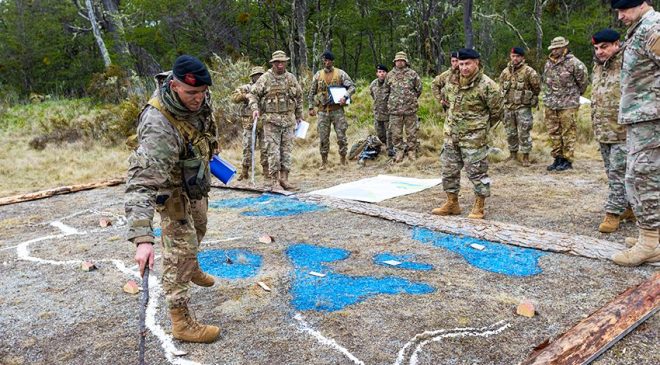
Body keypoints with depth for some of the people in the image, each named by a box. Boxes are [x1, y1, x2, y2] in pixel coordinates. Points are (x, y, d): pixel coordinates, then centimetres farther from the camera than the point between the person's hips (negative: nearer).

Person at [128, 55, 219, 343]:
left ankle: (192, 268, 57)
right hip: (172, 187, -8)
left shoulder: (196, 96, -20)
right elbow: (141, 184, -50)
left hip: (196, 178, 8)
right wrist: (142, 239, -58)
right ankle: (181, 321, 1)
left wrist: (209, 147, 20)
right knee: (181, 247, -7)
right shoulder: (160, 128, -44)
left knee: (198, 228, 28)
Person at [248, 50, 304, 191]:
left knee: (287, 150, 6)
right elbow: (253, 94, 0)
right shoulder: (265, 78, -2)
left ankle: (284, 179, 15)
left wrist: (299, 115, 21)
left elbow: (299, 97, 19)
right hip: (271, 120, -4)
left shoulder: (291, 78, 9)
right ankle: (274, 180, 3)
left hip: (289, 120, 4)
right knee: (273, 151, -4)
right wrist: (255, 108, -17)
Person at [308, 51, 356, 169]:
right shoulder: (318, 75, 7)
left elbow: (352, 87, -4)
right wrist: (311, 107, 7)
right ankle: (324, 161, 15)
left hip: (337, 109, -2)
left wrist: (345, 97, -20)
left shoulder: (340, 73, 0)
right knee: (323, 138, 5)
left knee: (341, 136, -2)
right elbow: (312, 92, 12)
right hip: (323, 110, 2)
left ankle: (343, 160, 12)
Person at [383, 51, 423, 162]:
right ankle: (399, 151, 16)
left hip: (410, 108, -1)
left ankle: (412, 151, 16)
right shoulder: (389, 75, 7)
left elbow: (419, 89, 9)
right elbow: (386, 91, 17)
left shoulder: (413, 74, 1)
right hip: (395, 109, 1)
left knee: (411, 132, 5)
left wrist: (411, 100, 13)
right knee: (396, 133, 4)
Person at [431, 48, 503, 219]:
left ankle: (479, 207, 14)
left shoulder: (487, 85, -14)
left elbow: (496, 112, -6)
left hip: (474, 139, -7)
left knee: (477, 172, 0)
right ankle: (452, 204, 27)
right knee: (449, 170, 13)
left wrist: (481, 128, 4)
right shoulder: (453, 83, 5)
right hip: (451, 136, 7)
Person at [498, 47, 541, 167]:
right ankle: (513, 154, 24)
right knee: (510, 133, 12)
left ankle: (525, 157, 4)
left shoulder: (528, 71, -11)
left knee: (524, 133, -3)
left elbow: (537, 86, -4)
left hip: (523, 107, -5)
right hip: (508, 107, 5)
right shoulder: (505, 72, 6)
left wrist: (531, 97, 6)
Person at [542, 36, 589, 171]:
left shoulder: (573, 63, -10)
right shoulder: (549, 63, 9)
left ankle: (567, 160, 6)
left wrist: (574, 94, 11)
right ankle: (558, 158, 21)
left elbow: (583, 81, -1)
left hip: (568, 104, -6)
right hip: (550, 105, 7)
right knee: (553, 132, 11)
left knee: (568, 133, 0)